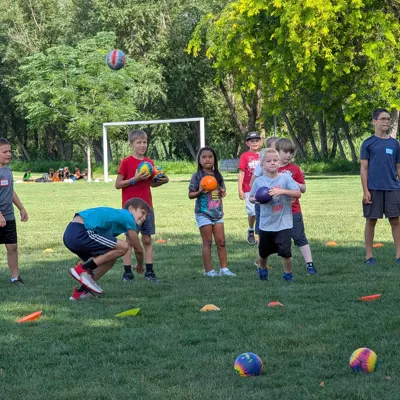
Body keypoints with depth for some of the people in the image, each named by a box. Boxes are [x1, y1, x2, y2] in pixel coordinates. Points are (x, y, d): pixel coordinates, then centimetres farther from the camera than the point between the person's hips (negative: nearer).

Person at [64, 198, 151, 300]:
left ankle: (82, 292, 14)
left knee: (109, 259, 19)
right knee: (123, 247, -11)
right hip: (79, 233, -10)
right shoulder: (128, 218, 3)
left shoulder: (116, 214, 28)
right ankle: (83, 269, -10)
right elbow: (138, 249, 11)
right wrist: (140, 265, 30)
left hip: (70, 234, 10)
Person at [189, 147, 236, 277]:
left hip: (217, 212, 4)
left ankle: (224, 268, 10)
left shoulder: (218, 175, 8)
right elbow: (190, 194, -4)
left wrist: (222, 192, -7)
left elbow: (223, 193, 16)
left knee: (221, 241, 3)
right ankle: (208, 270, 3)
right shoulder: (197, 176, -5)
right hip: (203, 213, -4)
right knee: (207, 242, -2)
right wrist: (200, 192, -22)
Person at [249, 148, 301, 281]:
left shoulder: (285, 178, -8)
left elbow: (298, 193, -16)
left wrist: (282, 191, -28)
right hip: (266, 224, 3)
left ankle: (288, 275, 12)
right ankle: (262, 270, 46)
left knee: (285, 252, -9)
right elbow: (251, 197, 10)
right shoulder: (258, 181, -3)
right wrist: (254, 199, -14)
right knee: (264, 252, 17)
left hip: (283, 223, -3)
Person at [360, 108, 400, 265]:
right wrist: (365, 191, -8)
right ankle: (369, 255, 11)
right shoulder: (368, 143, 1)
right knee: (371, 221, 3)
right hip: (373, 189, -3)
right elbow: (364, 168, -1)